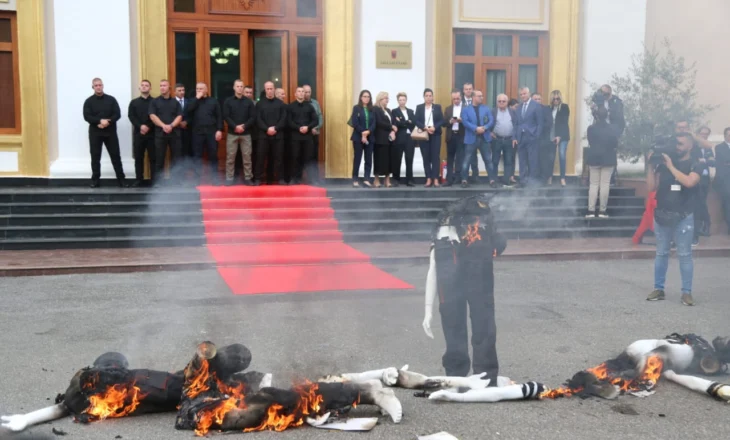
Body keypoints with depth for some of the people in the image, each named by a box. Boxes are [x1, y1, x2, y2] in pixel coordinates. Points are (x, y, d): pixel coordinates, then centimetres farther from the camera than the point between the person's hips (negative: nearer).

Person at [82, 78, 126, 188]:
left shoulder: (111, 99, 5)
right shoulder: (89, 101, 3)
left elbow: (117, 114, -2)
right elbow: (87, 117, -8)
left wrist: (107, 122, -17)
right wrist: (100, 121, -22)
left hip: (110, 132, 0)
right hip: (95, 133, 0)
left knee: (115, 155, 1)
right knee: (95, 157, 3)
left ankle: (121, 179, 6)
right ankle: (95, 180, 12)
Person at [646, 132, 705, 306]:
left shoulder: (695, 165, -1)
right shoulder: (664, 163, 6)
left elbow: (689, 182, -23)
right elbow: (651, 187, 2)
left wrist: (670, 166, -16)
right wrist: (651, 165, -7)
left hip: (684, 217, -3)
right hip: (662, 215, 3)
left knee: (684, 255, 0)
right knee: (661, 253, 9)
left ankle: (686, 292, 6)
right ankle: (658, 289, 16)